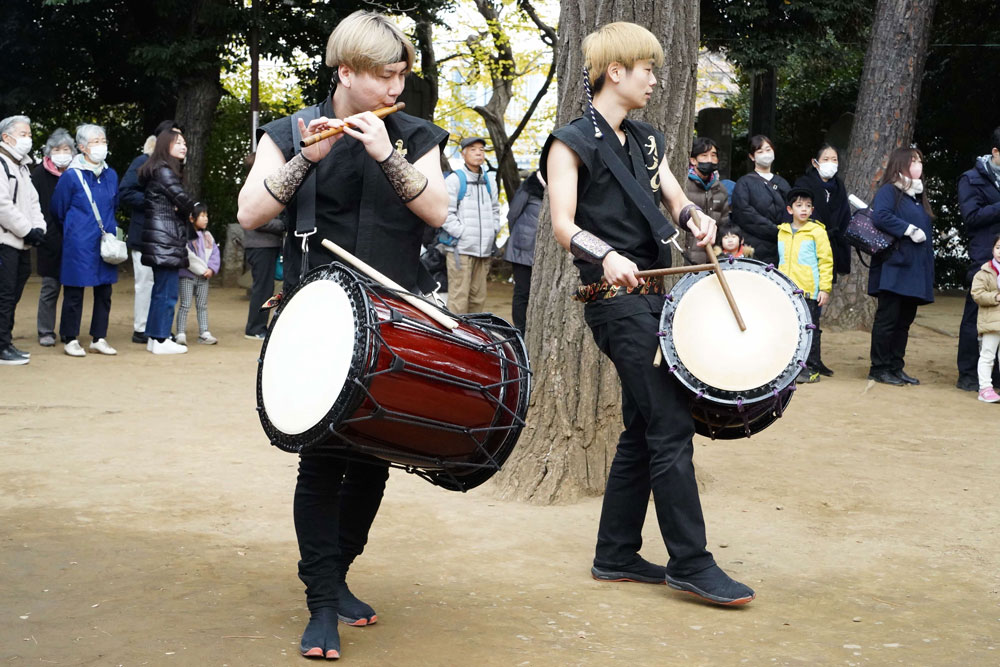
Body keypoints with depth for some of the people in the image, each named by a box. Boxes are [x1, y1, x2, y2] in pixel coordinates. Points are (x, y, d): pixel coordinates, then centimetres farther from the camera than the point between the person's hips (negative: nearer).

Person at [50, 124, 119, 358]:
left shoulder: (111, 175, 7)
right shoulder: (71, 176, -8)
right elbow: (58, 209, 3)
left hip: (105, 242, 5)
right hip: (79, 246, -5)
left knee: (104, 292, 7)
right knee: (74, 292, 1)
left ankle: (99, 338, 16)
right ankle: (70, 340, 10)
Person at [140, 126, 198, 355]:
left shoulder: (158, 171, 19)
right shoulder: (164, 172, -12)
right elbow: (183, 201, -14)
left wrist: (182, 213, -6)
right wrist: (194, 208, 7)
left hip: (160, 240, 10)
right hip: (165, 239, -10)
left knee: (160, 290, 13)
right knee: (167, 291, -6)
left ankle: (154, 337, 18)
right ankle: (161, 340, -3)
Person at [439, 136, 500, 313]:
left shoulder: (489, 180, 17)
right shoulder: (454, 179, -3)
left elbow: (495, 210, 25)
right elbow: (446, 213, -8)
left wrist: (492, 231, 10)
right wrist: (462, 233, -14)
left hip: (484, 250, 6)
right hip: (461, 249, -6)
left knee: (479, 298, 9)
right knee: (459, 298, -9)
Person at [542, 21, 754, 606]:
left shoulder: (646, 141, 17)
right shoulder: (573, 142, -7)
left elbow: (677, 201, 14)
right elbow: (563, 225, -16)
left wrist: (698, 218, -9)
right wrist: (607, 257, -35)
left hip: (651, 295, 9)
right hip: (616, 299, -9)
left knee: (644, 429, 11)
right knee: (672, 427, -11)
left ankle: (617, 557, 20)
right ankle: (691, 563, -6)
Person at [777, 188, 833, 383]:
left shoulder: (817, 231, -3)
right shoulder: (782, 232, 11)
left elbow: (826, 261, -4)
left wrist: (825, 288, -9)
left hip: (809, 292, -5)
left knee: (810, 330, 0)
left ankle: (812, 368, 6)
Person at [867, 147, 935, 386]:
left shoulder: (918, 196, 21)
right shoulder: (889, 191, -5)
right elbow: (881, 216, -24)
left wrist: (928, 265, 13)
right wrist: (910, 230, -20)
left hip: (916, 271, 8)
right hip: (894, 269, -8)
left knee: (904, 321, 10)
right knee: (888, 319, -5)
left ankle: (896, 368, 15)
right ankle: (879, 369, 1)